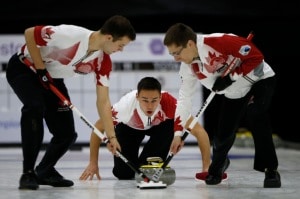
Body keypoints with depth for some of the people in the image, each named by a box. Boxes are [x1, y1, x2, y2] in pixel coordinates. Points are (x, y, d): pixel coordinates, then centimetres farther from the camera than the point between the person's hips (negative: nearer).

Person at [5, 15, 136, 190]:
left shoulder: (103, 61, -13)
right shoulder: (70, 35, -35)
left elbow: (103, 101, -7)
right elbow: (29, 34, -25)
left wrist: (111, 136, -12)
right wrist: (41, 69, -22)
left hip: (52, 80, 7)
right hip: (24, 68, -7)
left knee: (67, 134, -2)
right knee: (35, 107, -34)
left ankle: (45, 171, 26)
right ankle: (28, 173, -26)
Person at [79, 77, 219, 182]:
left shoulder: (169, 103, -40)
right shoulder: (126, 104, -41)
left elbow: (199, 131, -34)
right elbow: (98, 129, -25)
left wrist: (206, 167, -36)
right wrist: (93, 164, -20)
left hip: (158, 125, 1)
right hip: (129, 127, -1)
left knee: (170, 127, -34)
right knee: (123, 173, -16)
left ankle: (146, 166, -10)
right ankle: (134, 166, 21)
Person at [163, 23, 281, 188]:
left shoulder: (220, 42, -33)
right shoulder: (188, 67, -9)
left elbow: (255, 57, -29)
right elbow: (184, 97, -3)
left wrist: (230, 77, -27)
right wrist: (178, 134, -6)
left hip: (259, 80, -6)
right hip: (233, 93, 7)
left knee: (255, 115, -29)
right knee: (223, 132, 1)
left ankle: (270, 170, -21)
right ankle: (218, 164, 33)